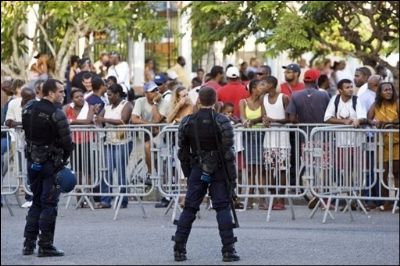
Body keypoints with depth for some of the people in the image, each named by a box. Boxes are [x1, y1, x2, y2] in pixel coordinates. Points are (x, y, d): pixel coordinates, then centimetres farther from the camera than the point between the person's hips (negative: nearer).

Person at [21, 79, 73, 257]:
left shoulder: (28, 109, 2)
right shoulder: (56, 115, -18)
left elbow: (27, 134, 9)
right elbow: (66, 142, -15)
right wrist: (65, 158, 4)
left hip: (32, 161, 6)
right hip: (51, 163, -6)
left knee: (37, 202, 17)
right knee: (49, 204, 0)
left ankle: (29, 244, 16)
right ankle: (45, 246, 1)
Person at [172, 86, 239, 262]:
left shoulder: (187, 122, 2)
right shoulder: (222, 122, -8)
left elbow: (183, 152, 8)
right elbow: (228, 153, -10)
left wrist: (188, 174, 18)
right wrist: (232, 178, -5)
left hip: (197, 170, 3)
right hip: (219, 171, -3)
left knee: (189, 208, 7)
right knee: (223, 208, -1)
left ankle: (179, 249, 7)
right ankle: (228, 250, -6)